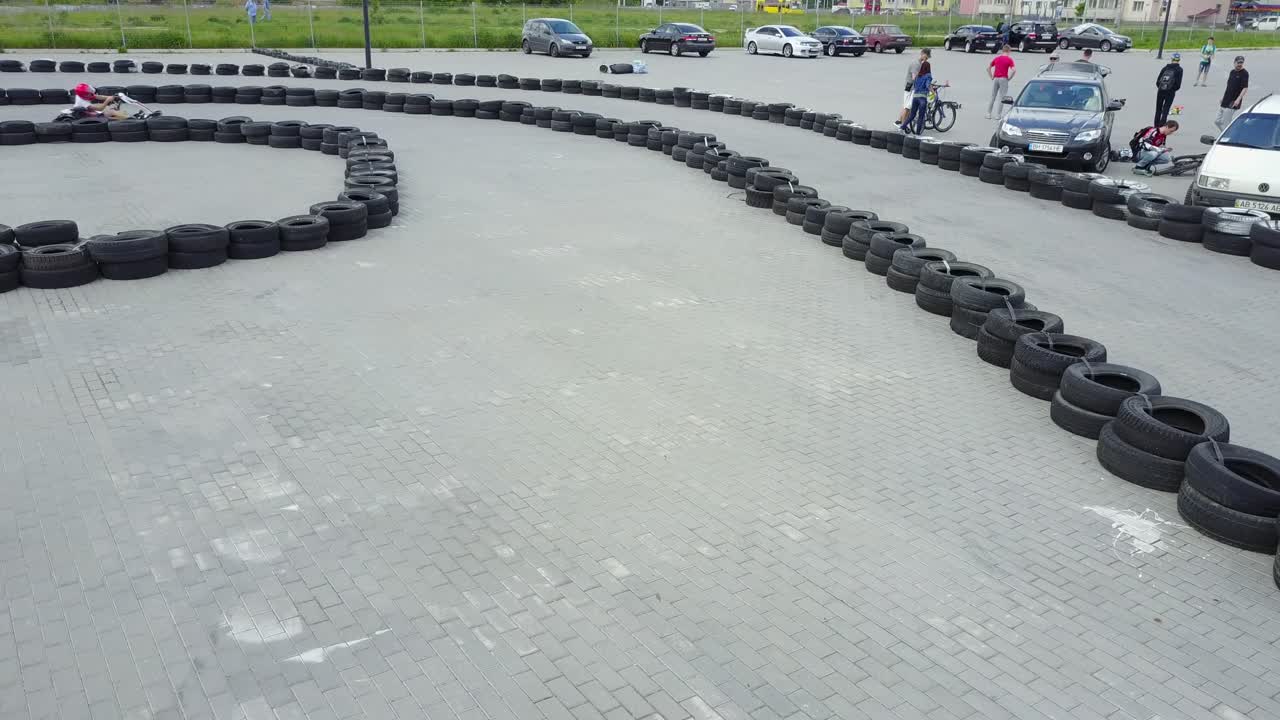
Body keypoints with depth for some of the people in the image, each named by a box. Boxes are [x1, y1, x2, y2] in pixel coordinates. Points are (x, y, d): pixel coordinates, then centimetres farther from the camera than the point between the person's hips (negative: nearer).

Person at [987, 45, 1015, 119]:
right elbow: (1014, 70, -15)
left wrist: (991, 77, 10)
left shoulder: (996, 58, 9)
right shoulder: (1009, 59, -4)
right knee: (1001, 98, 2)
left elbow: (988, 68, 11)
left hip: (995, 79, 3)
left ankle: (988, 114, 9)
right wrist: (1009, 78, -3)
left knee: (992, 97, 11)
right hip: (1003, 79, -3)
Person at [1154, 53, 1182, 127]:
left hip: (1160, 91, 2)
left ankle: (1156, 126, 18)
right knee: (1165, 110, 2)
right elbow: (1178, 83, -8)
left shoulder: (1165, 68, 7)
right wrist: (1174, 89, 10)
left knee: (1158, 110, 13)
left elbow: (1157, 81, 3)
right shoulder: (1179, 69, -1)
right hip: (1170, 92, -2)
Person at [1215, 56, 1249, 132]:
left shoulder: (1244, 73, -10)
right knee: (1217, 122, 11)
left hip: (1232, 103, -8)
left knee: (1225, 123, -8)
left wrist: (1238, 99, -30)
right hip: (1225, 102, 8)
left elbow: (1245, 88, -17)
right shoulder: (1232, 72, 13)